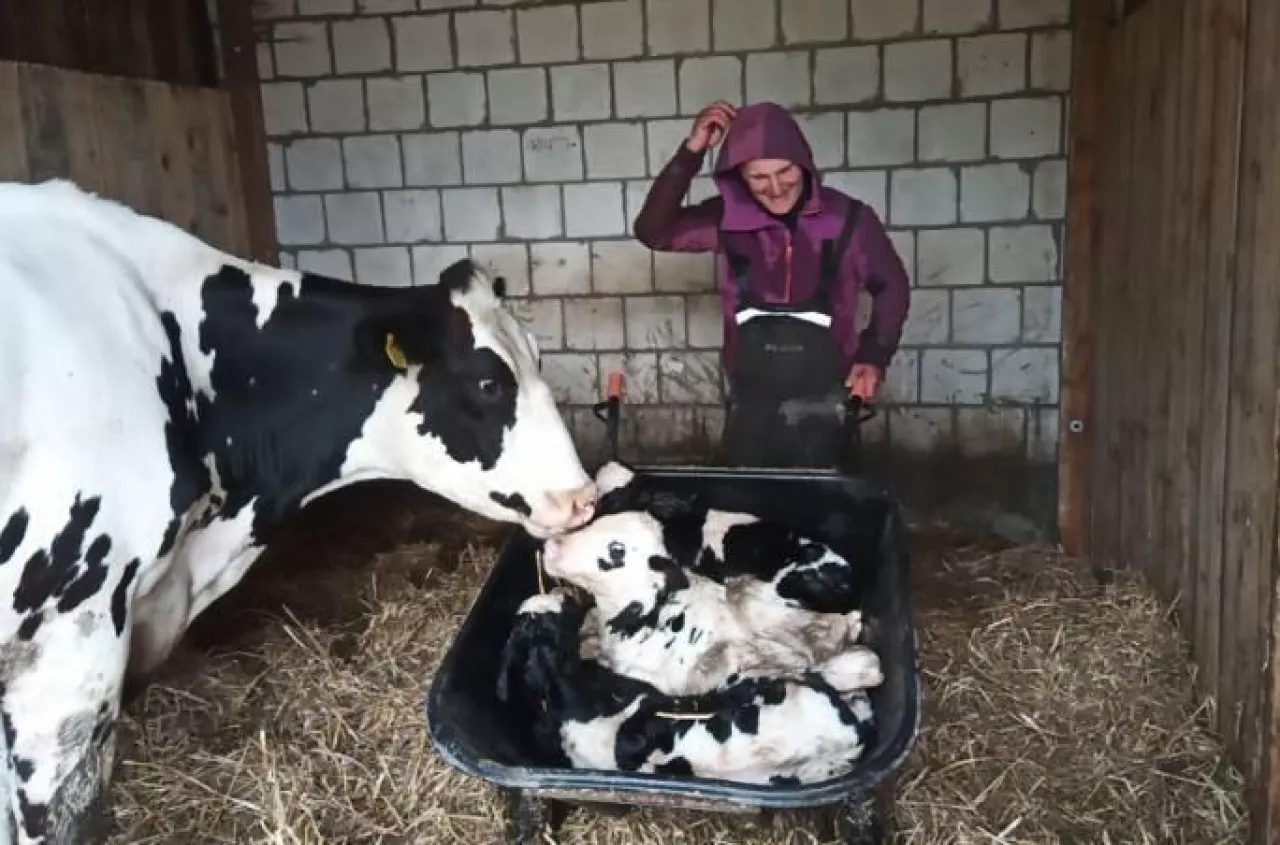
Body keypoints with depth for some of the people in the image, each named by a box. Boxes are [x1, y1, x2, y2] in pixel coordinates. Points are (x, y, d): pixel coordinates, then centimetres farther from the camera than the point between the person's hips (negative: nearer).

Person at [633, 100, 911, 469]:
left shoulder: (848, 218, -9)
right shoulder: (727, 219, -4)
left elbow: (892, 287, 4)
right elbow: (653, 232, -13)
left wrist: (875, 356, -8)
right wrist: (691, 152, -20)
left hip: (823, 403, -1)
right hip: (751, 402, 2)